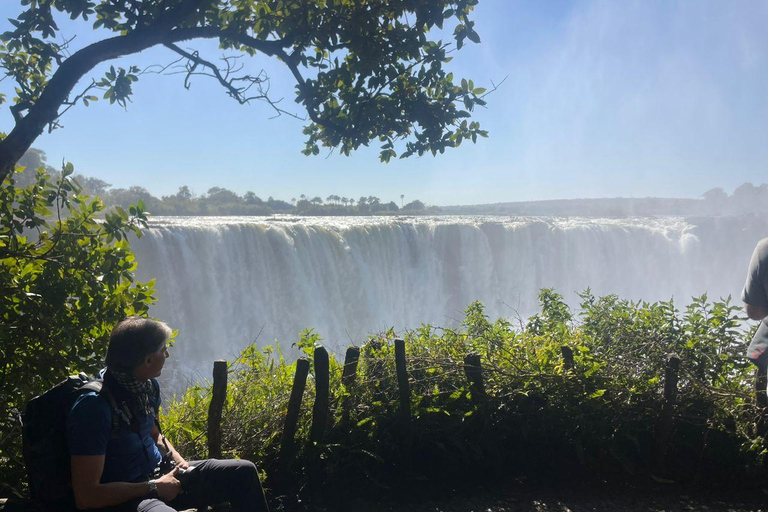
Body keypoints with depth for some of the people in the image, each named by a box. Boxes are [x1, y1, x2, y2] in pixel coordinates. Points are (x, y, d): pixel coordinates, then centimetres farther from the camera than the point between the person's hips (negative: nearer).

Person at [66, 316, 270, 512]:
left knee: (244, 472, 6)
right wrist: (154, 488, -18)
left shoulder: (149, 385, 1)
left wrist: (180, 462, 1)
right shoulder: (94, 406, -24)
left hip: (160, 475, 9)